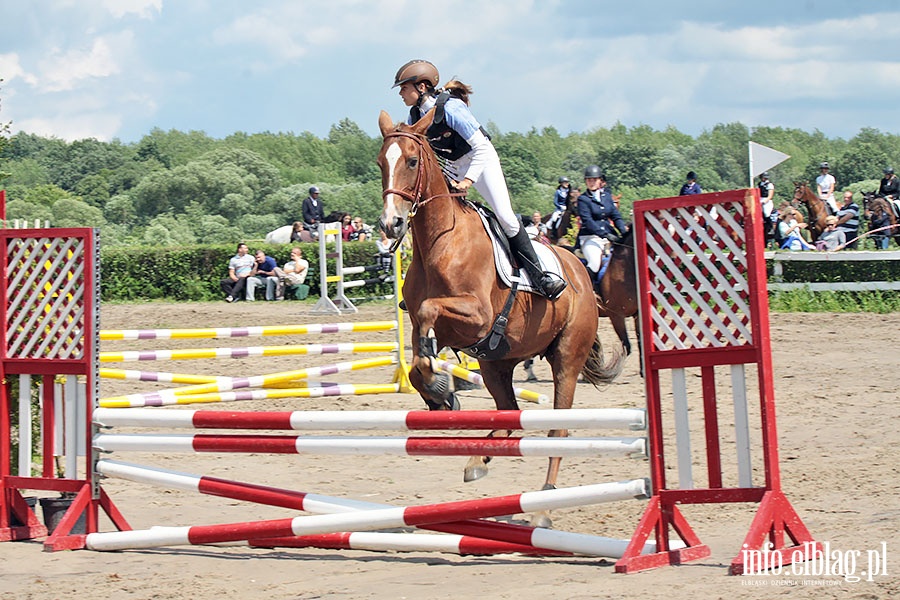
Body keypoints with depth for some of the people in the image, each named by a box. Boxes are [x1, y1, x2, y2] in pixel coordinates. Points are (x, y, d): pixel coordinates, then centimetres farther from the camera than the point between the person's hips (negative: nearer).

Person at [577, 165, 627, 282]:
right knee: (595, 263, -29)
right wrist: (605, 234, -23)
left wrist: (624, 232, -5)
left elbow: (616, 216, 13)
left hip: (609, 235, 5)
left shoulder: (607, 196, 14)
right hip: (591, 238, -5)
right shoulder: (583, 199, -1)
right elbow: (588, 221, -13)